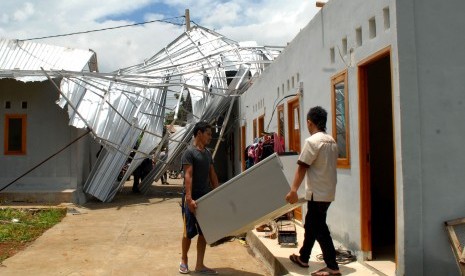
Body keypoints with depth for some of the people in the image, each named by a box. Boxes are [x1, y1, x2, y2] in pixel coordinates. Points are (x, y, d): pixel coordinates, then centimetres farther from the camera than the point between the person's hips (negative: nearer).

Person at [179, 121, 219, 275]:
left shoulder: (208, 153, 13)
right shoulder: (189, 152, -12)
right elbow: (188, 176, -19)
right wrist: (189, 198, -26)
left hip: (206, 198, 7)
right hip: (192, 199, -7)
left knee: (204, 233, 9)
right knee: (189, 232, 4)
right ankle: (184, 260, 27)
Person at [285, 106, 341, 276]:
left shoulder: (312, 141, -16)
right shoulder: (332, 141, 10)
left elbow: (302, 167, -18)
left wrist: (293, 190, -17)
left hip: (317, 193, -9)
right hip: (328, 191, 9)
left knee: (319, 229, -1)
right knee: (311, 225, 19)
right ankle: (303, 258, 32)